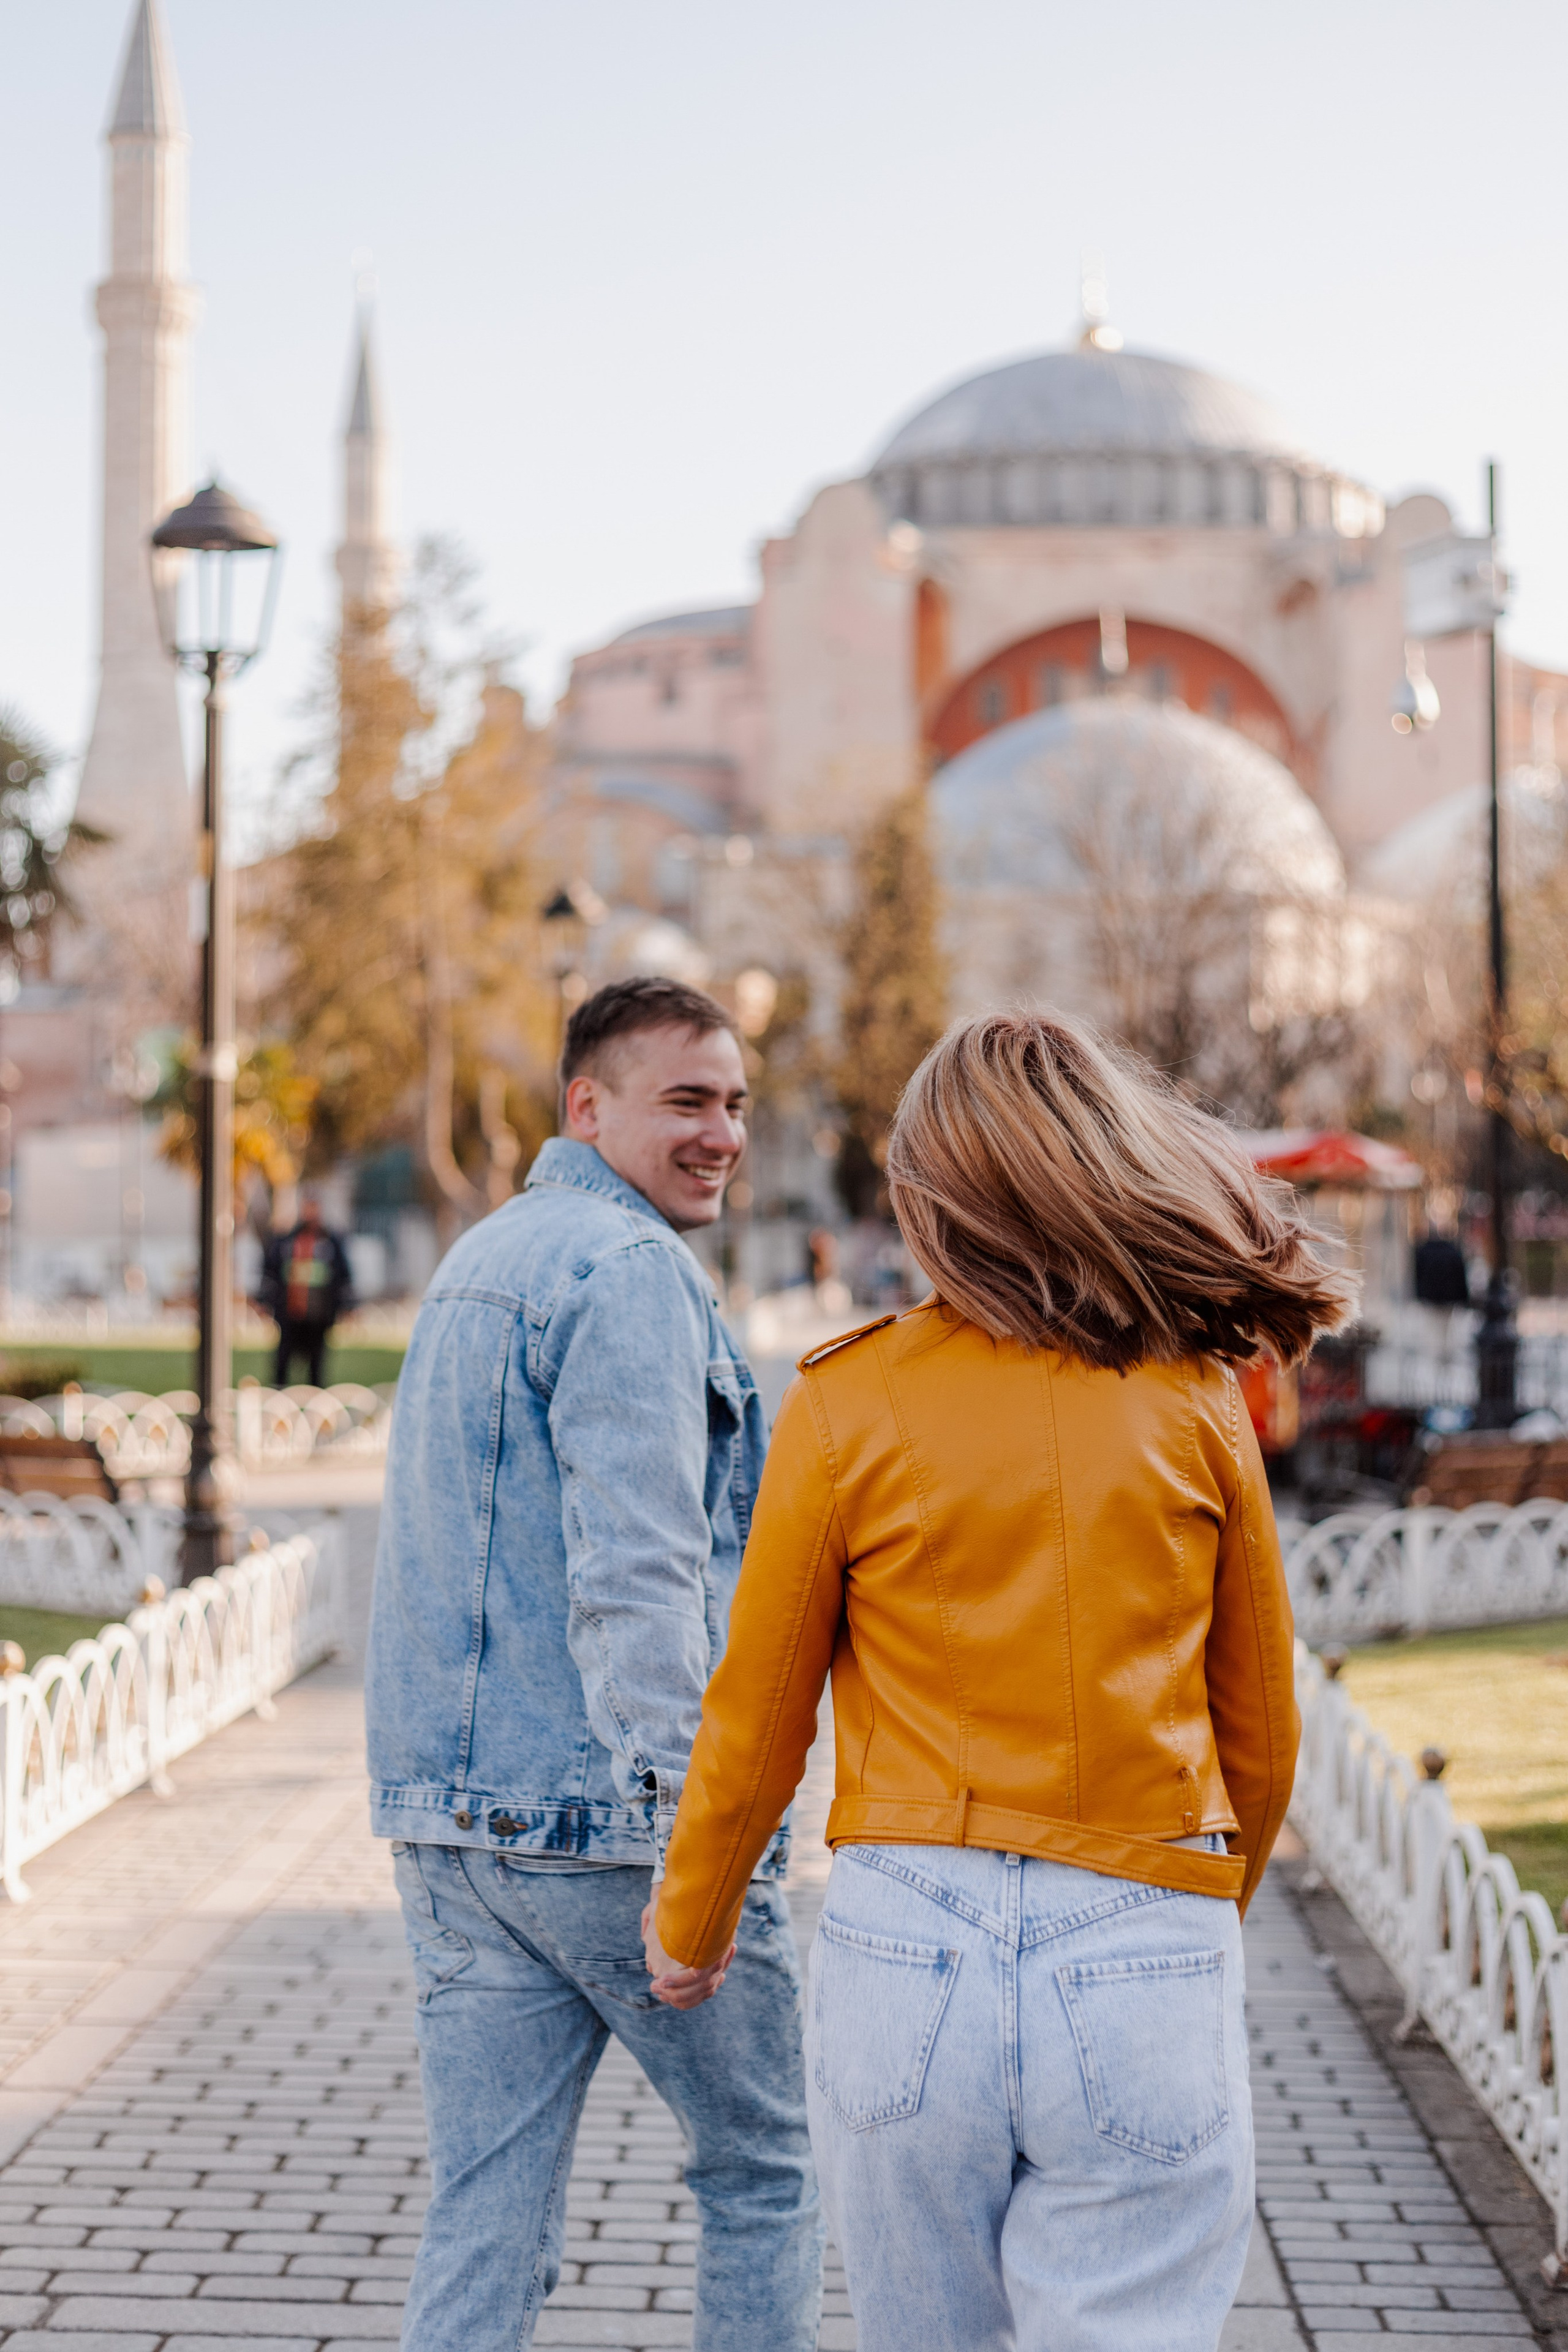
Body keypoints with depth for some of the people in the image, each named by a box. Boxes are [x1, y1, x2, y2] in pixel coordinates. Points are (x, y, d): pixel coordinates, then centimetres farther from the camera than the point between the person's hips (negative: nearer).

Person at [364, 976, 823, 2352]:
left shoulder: (477, 1264, 19)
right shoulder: (629, 1271, -12)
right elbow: (633, 1576, -21)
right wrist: (686, 1825, -23)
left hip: (450, 1823, 8)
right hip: (599, 1817, -8)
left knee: (484, 2223, 8)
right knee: (765, 2169, 10)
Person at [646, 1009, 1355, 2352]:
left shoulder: (849, 1401, -2)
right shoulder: (1196, 1401, 1)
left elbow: (758, 1723, 4)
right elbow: (1262, 1731, 10)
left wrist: (689, 1926, 21)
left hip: (908, 1949, 0)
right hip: (1145, 1963, 0)